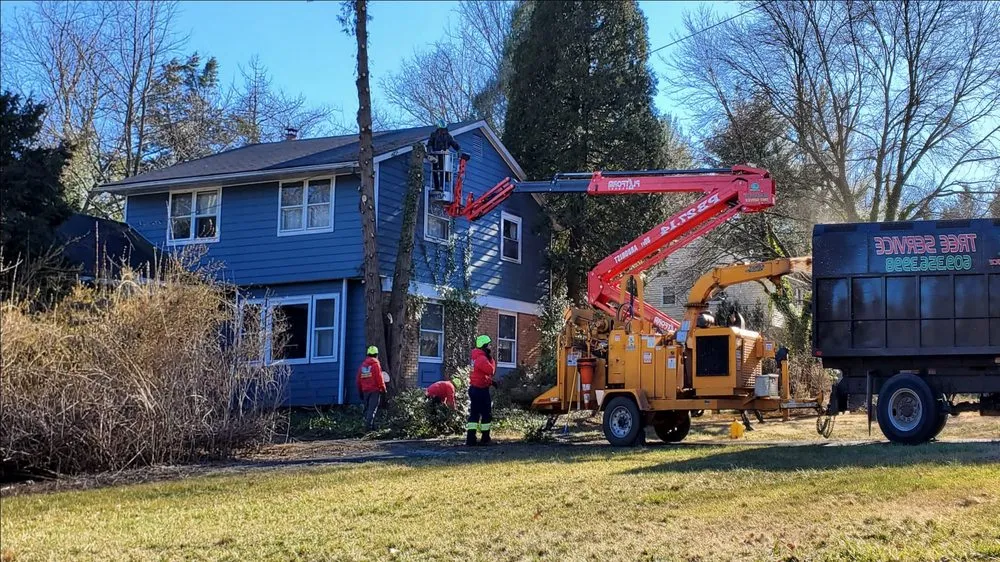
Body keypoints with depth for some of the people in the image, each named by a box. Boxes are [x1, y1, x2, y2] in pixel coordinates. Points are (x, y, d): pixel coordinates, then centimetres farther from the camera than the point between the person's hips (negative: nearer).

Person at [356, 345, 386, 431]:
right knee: (372, 408, -7)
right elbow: (379, 378, -11)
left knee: (367, 408, 12)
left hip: (365, 390, 6)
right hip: (375, 390, -6)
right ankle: (369, 425, -16)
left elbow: (359, 379, 15)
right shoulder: (375, 364, -7)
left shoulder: (363, 365, 12)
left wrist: (360, 391, 22)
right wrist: (383, 388, 0)